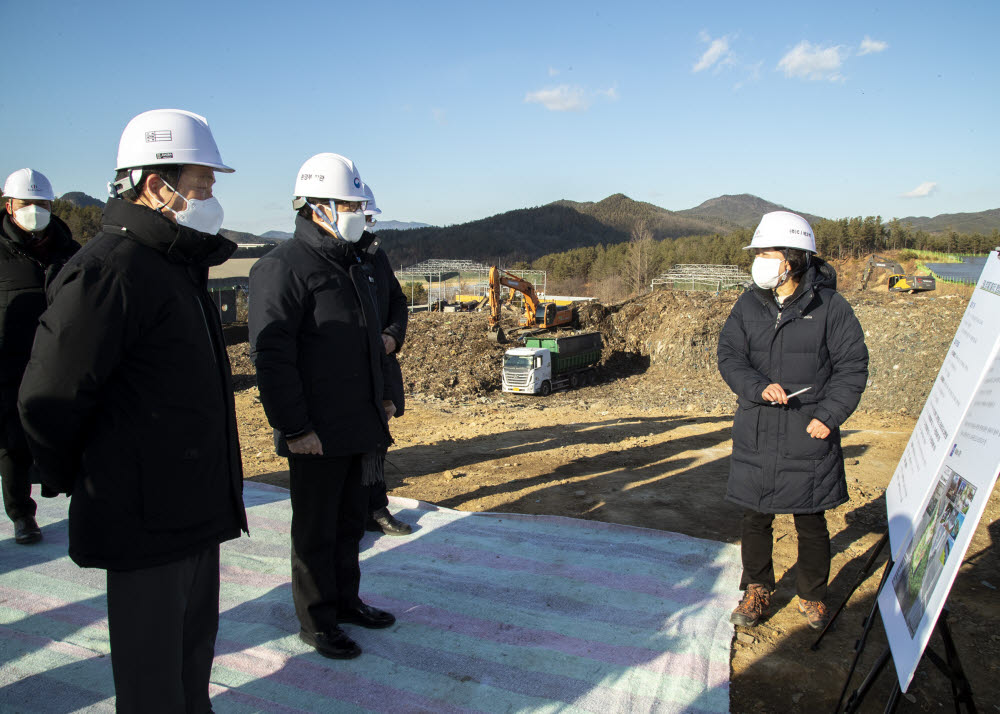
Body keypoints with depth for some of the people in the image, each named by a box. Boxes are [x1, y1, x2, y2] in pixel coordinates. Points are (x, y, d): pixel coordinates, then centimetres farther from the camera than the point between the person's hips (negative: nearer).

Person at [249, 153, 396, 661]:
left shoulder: (355, 264, 14)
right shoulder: (283, 267, -14)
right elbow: (271, 357, -19)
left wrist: (382, 395, 21)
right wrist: (294, 427, -20)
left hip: (362, 425, 8)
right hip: (317, 435, -8)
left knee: (350, 522, 19)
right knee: (316, 530, 7)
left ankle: (345, 600, 36)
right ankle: (317, 621, 22)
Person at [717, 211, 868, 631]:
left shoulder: (829, 306, -6)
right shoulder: (749, 305, 3)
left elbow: (852, 366, -3)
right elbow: (729, 356, 0)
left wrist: (829, 416, -12)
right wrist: (759, 387, -19)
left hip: (809, 437, -3)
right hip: (757, 434, 3)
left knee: (810, 521, 11)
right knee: (755, 518, 11)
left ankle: (812, 596, 33)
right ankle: (757, 592, 31)